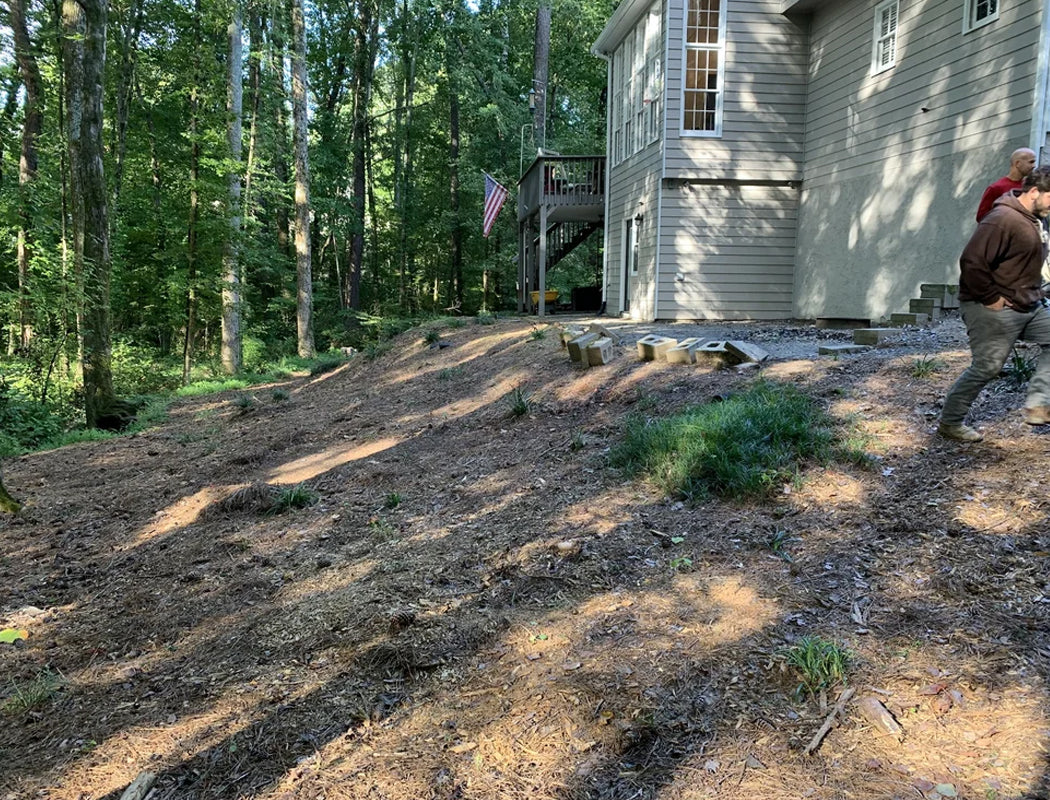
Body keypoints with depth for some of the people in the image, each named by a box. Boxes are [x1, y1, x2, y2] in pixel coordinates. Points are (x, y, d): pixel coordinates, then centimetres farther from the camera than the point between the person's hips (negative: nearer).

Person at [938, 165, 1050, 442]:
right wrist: (991, 299, -22)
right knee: (986, 367, -5)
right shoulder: (1003, 219, -20)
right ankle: (950, 422, 9)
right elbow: (972, 262, -28)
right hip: (994, 311, -10)